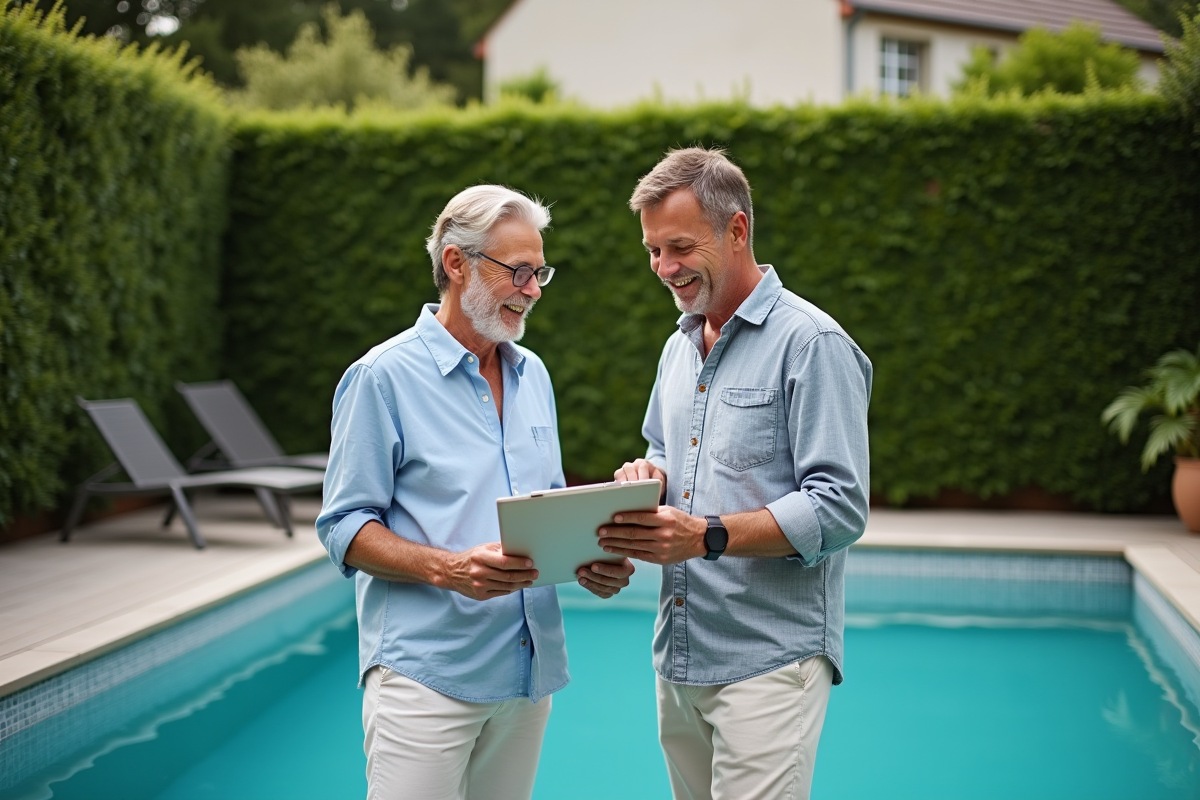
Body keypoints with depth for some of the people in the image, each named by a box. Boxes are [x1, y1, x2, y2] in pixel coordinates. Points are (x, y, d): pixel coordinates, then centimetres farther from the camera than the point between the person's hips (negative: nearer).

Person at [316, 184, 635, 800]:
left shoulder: (532, 374, 15)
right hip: (425, 674, -6)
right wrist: (449, 569, -24)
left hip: (528, 672, 6)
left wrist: (587, 561, 0)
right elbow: (345, 528, -9)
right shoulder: (383, 376, -6)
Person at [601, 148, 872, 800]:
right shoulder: (679, 347, 16)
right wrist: (647, 477, 3)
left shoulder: (811, 343, -10)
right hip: (678, 658, 8)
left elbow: (839, 508, -16)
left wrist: (707, 536, -25)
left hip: (769, 658, -7)